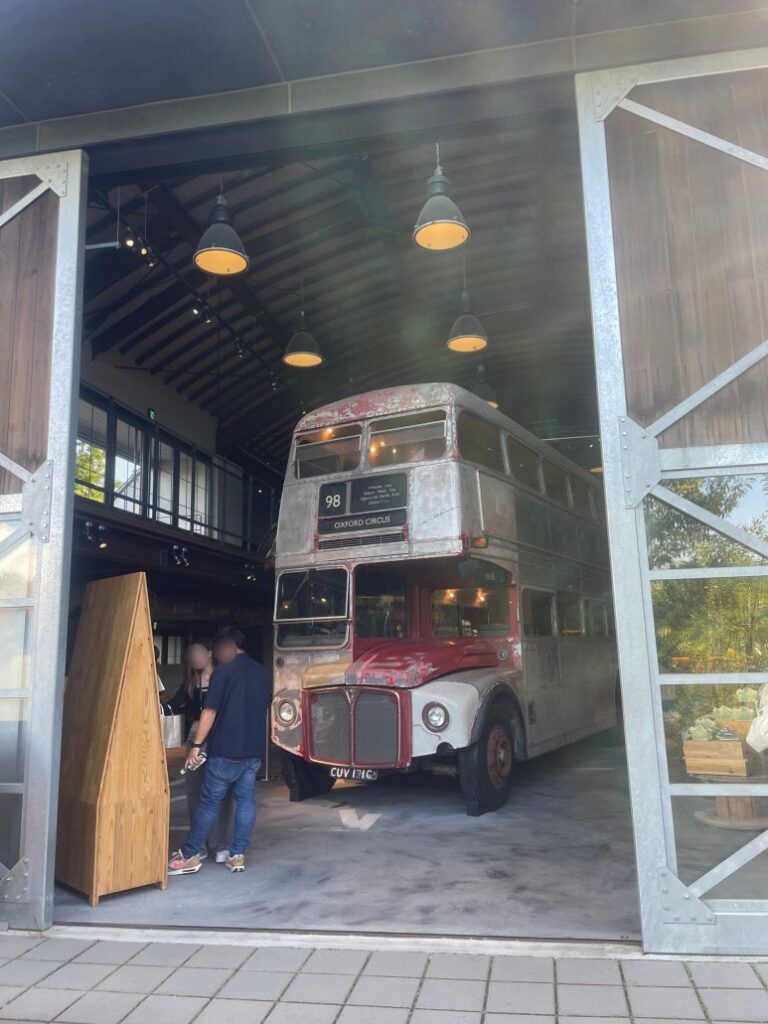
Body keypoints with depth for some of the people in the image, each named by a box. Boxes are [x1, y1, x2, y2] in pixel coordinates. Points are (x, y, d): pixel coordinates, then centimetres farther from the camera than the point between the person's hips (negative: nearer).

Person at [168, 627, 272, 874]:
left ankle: (188, 856, 11)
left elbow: (210, 711, -12)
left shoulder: (224, 671, -9)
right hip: (254, 750, 6)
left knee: (209, 802, 3)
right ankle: (237, 855, 12)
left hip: (226, 749, -5)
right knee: (246, 800, 9)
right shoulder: (263, 673, 10)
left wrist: (196, 745, -8)